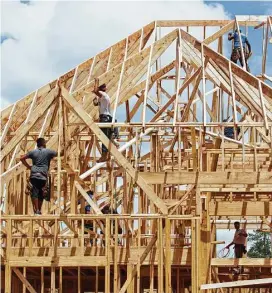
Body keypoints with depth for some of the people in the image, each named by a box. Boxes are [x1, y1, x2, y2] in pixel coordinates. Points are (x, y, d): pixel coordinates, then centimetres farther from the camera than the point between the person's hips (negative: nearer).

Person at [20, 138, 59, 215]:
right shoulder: (48, 152, 9)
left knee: (34, 192, 1)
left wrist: (29, 166, 20)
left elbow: (22, 158, 14)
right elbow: (60, 153, 13)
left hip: (34, 175, 1)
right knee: (41, 193, 14)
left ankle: (36, 210, -11)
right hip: (43, 176, -1)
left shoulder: (33, 152, 14)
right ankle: (39, 210, 21)